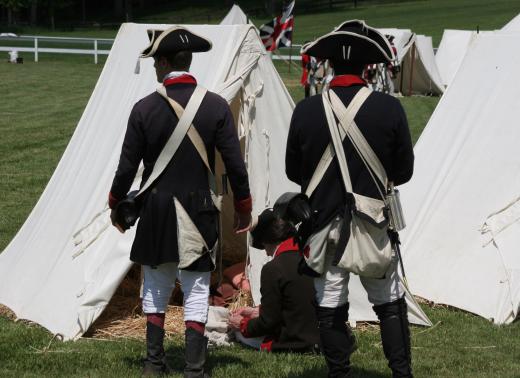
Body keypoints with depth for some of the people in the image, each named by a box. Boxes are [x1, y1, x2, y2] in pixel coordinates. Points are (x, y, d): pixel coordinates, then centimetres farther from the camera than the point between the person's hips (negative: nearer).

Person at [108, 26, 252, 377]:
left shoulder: (145, 108, -7)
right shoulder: (217, 106, -6)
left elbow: (127, 167, -2)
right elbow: (235, 165, -4)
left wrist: (116, 205, 15)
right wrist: (244, 208, 9)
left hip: (156, 210, 1)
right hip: (199, 213, -1)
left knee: (156, 287, 15)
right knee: (197, 290, 4)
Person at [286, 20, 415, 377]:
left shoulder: (306, 110, -8)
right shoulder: (389, 108, -10)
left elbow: (293, 171, 2)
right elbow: (404, 172, -1)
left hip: (324, 224, 0)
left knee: (330, 306, 9)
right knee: (390, 302, 13)